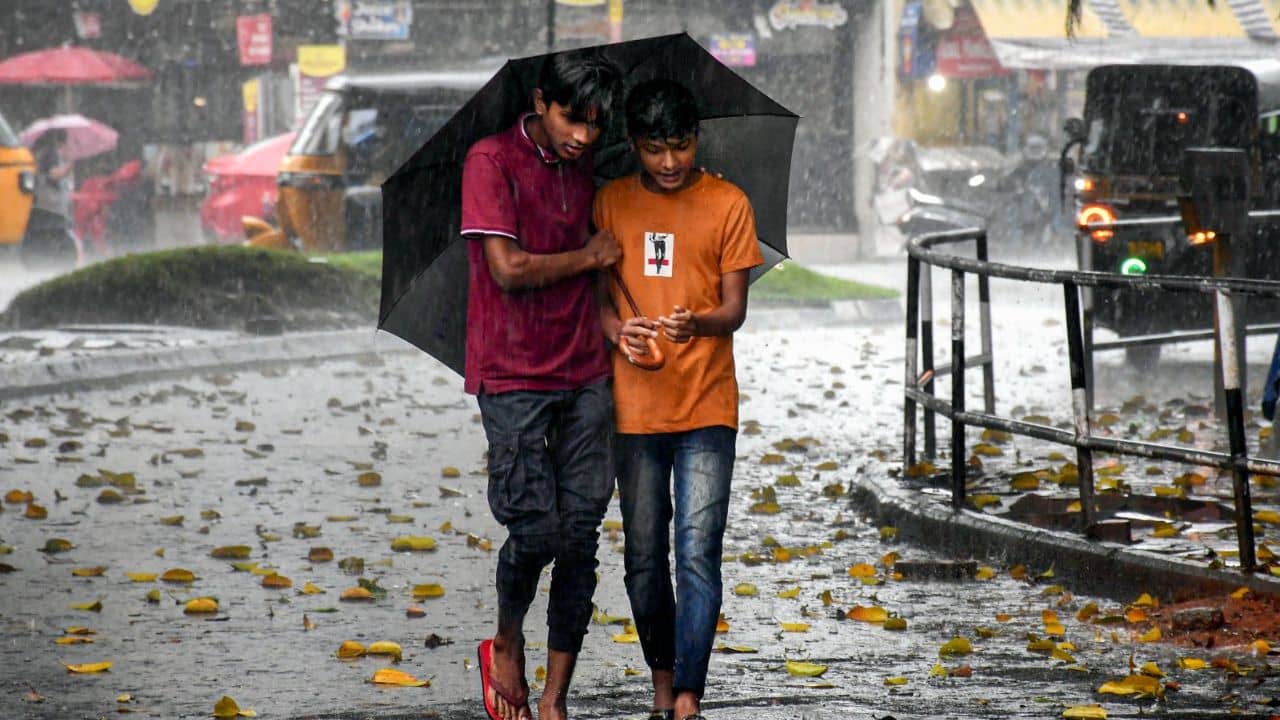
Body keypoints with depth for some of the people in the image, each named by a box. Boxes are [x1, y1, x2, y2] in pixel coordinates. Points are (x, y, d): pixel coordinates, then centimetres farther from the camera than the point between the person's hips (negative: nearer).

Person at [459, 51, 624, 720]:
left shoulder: (583, 167, 12)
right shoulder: (492, 160, -8)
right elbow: (509, 268, -16)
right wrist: (589, 256, -3)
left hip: (584, 375, 6)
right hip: (514, 378, -6)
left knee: (580, 537, 1)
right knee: (535, 530, -10)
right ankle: (506, 645, 19)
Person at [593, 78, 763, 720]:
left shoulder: (728, 204, 1)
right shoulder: (611, 203, 6)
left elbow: (735, 307, -1)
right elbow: (597, 295, 8)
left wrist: (698, 323, -23)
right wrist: (618, 330, -15)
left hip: (707, 406, -2)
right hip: (635, 407, 2)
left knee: (698, 553, -9)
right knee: (644, 557, 7)